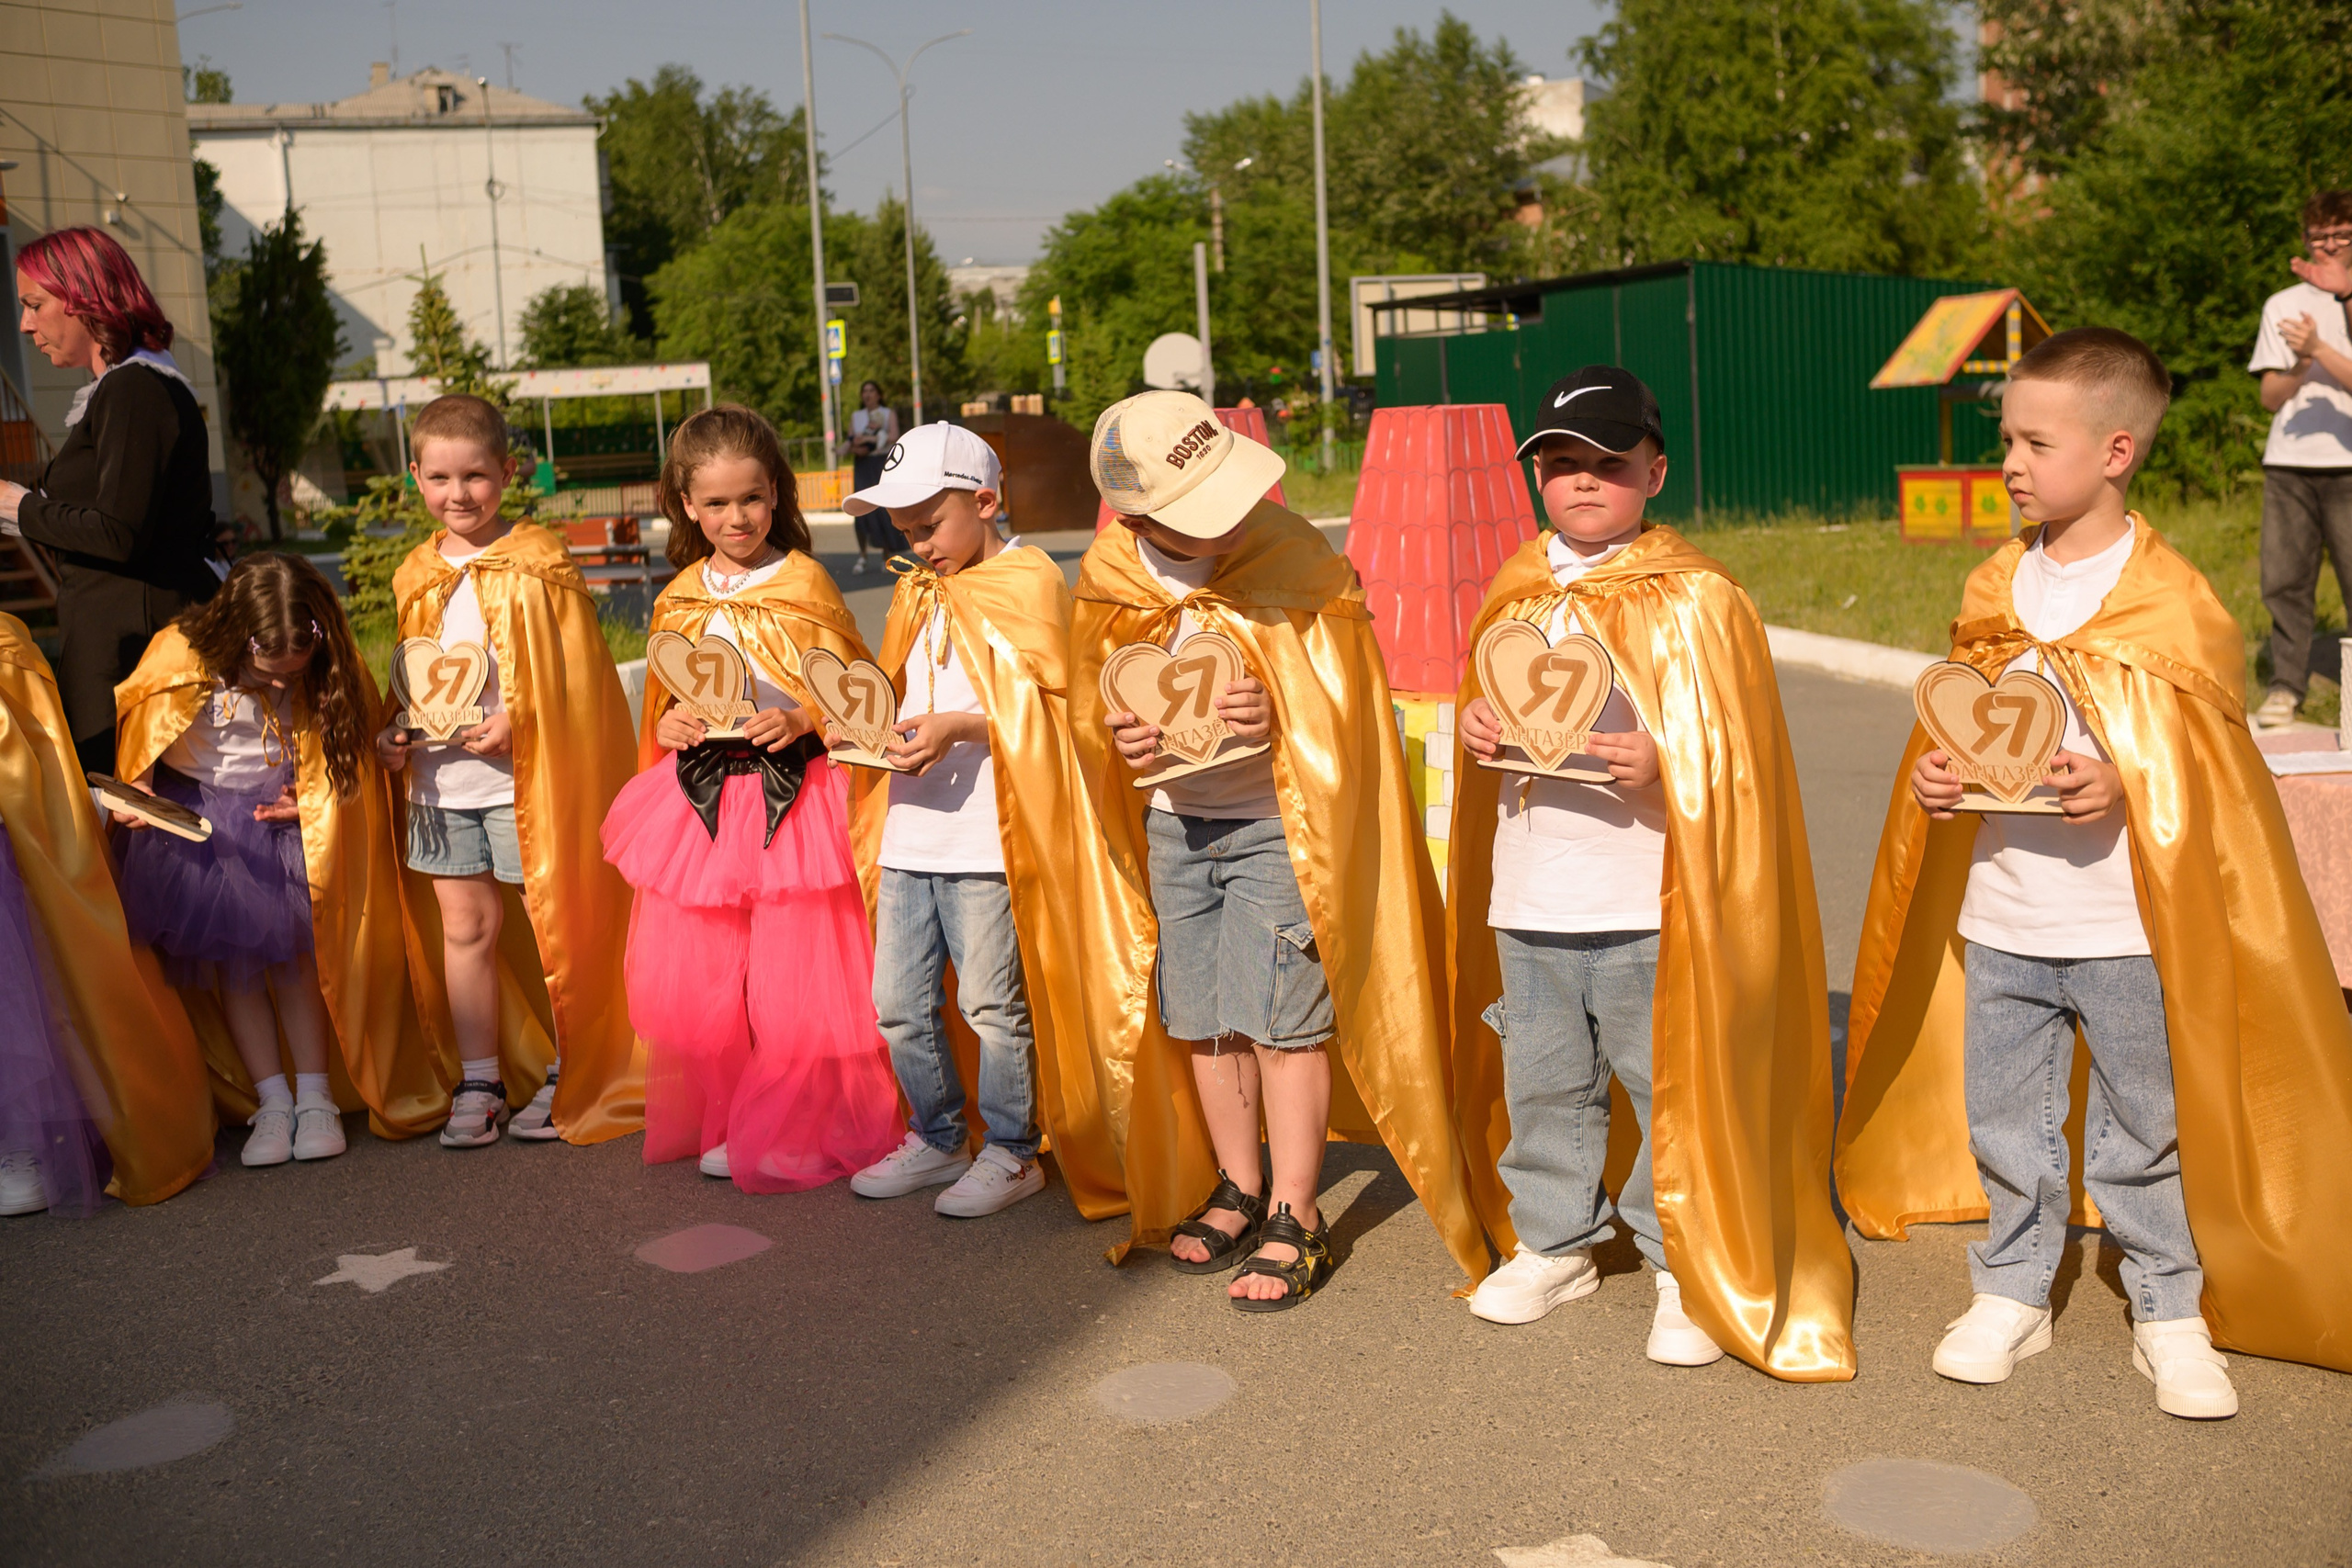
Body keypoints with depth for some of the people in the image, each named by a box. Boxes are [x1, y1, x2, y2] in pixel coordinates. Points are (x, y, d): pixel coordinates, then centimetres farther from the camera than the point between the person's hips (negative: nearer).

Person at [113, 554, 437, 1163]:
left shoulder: (329, 673, -16)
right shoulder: (183, 658, -20)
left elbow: (349, 745, 1)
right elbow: (135, 733, -4)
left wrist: (309, 801, -12)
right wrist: (135, 793, -20)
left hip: (289, 818, 0)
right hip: (197, 819, 0)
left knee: (294, 952, 0)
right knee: (231, 958, 1)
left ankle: (316, 1096, 10)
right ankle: (271, 1102, 9)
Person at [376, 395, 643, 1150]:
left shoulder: (540, 564, -7)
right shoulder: (416, 577, 12)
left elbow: (576, 675, -9)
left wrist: (516, 723, -21)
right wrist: (397, 733, 6)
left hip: (527, 776, -5)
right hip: (441, 777, 6)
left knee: (553, 925, 3)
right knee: (465, 927, 10)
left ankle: (566, 1078, 17)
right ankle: (477, 1083, 21)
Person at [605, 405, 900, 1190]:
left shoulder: (804, 583, -4)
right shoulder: (679, 601, 9)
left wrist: (801, 719, -19)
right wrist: (671, 724, -3)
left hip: (791, 794, -4)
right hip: (701, 800, 4)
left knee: (796, 986, -1)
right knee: (691, 985, 7)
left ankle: (798, 1134, 17)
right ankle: (723, 1125, 26)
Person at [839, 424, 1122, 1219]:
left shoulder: (1029, 582, -5)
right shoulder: (917, 592, 19)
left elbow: (1049, 705, -11)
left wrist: (958, 726, -21)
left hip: (986, 839, -7)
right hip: (909, 834, 7)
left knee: (992, 1004, 1)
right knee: (899, 1004, 10)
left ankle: (1010, 1151, 17)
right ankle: (938, 1139, 28)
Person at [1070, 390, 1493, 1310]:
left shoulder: (1293, 562, -16)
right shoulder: (1111, 583, -4)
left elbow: (1345, 699, -9)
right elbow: (1093, 707, 9)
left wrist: (1280, 715, -29)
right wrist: (1120, 738, -13)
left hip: (1278, 824, -4)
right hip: (1171, 826, 5)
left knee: (1281, 1018, -3)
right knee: (1200, 1019, 12)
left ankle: (1295, 1219, 12)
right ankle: (1239, 1189, 30)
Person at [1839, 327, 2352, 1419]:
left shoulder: (2170, 600, -8)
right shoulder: (1996, 589, 7)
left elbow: (2205, 757, -6)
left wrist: (2125, 785, -23)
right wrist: (1934, 774, -4)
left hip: (2126, 921, -4)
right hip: (1997, 916, 5)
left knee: (2146, 1125, 8)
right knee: (2002, 1114, 13)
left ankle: (2169, 1315, 25)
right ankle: (2011, 1293, 29)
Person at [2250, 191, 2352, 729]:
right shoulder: (2283, 305, 12)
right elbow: (2270, 397, 7)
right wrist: (2298, 369, -13)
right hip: (2288, 463, 2)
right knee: (2283, 578, 0)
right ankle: (2286, 685, 11)